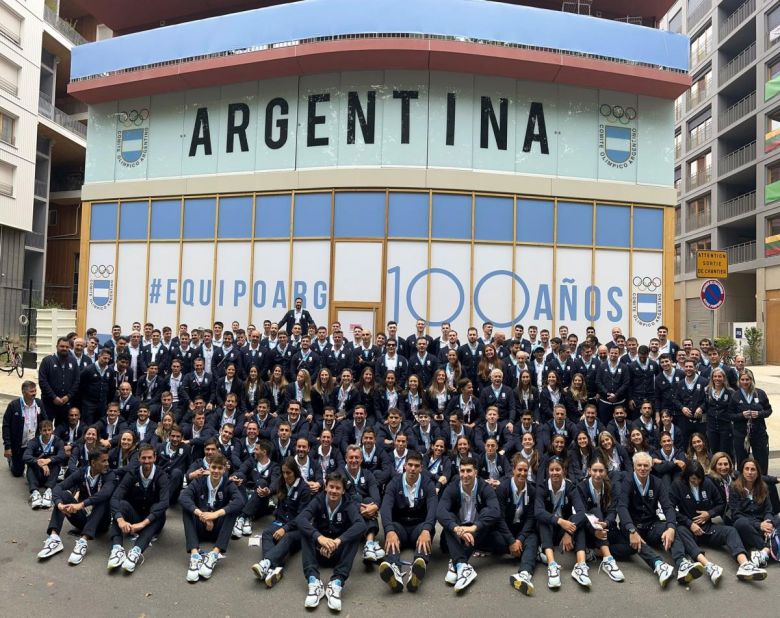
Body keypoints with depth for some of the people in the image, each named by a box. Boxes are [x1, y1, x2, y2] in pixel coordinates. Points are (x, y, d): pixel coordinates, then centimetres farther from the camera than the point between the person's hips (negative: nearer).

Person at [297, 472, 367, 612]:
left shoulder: (349, 504, -9)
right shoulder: (318, 501, -6)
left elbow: (361, 525, -29)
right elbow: (301, 519, -26)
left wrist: (338, 540, -45)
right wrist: (319, 537, -45)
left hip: (339, 552, -1)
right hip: (319, 550, 1)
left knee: (356, 533, -27)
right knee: (305, 530, -25)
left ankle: (337, 583, -40)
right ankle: (313, 581, -39)